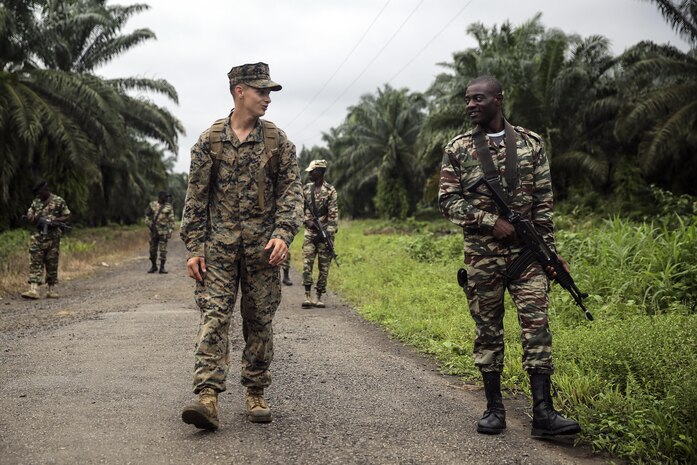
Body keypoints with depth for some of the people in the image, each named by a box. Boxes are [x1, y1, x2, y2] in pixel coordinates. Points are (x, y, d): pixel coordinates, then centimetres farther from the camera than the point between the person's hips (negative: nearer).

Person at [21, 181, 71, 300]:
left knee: (52, 263, 3)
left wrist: (55, 220, -15)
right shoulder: (36, 202, 11)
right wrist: (33, 217, -12)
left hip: (53, 236, -3)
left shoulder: (58, 201, -1)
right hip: (38, 236, 3)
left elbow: (67, 216, 1)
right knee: (35, 262, -5)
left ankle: (52, 290, 12)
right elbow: (29, 216, 13)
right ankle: (33, 289, -11)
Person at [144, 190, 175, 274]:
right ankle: (153, 266, 21)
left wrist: (170, 231, -8)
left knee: (163, 250, -3)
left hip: (163, 231, -2)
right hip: (154, 230, 2)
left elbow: (171, 220, -1)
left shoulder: (168, 207, 0)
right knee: (153, 249, 8)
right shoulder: (152, 204, 4)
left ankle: (162, 267, 3)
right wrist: (149, 223, 0)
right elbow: (147, 215, 14)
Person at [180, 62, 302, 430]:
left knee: (260, 320, 6)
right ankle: (207, 397, -15)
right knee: (214, 315, -11)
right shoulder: (210, 140, 2)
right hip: (219, 244, -1)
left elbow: (291, 189, 2)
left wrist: (283, 234, -13)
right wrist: (194, 248, -2)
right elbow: (196, 196, 3)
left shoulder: (277, 140, 5)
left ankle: (256, 394, 18)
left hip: (262, 245, 1)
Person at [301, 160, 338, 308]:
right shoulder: (306, 189, 9)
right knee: (307, 263, -8)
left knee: (324, 265, 2)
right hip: (310, 231, 3)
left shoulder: (330, 190, -3)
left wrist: (329, 232, -16)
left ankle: (319, 297, 9)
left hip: (325, 231, -3)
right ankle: (308, 296, -6)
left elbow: (333, 214, -9)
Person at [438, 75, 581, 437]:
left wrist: (550, 251, 2)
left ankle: (543, 412, -4)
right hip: (481, 254, 0)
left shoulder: (530, 143, 6)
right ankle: (494, 408, 15)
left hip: (526, 250, 0)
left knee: (537, 325, -6)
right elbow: (447, 201, -1)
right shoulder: (457, 149, 5)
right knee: (487, 330, 6)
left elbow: (543, 203, 6)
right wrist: (491, 222, -13)